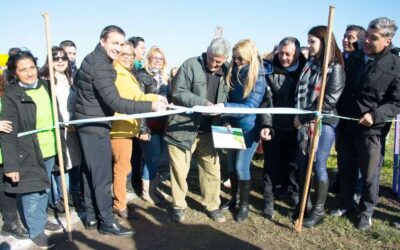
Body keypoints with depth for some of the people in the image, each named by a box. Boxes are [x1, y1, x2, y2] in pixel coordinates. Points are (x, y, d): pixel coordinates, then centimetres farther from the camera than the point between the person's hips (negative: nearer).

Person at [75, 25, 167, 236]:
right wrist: (151, 106, -27)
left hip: (89, 124, 10)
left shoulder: (94, 60, 12)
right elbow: (115, 102, -27)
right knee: (103, 176, -1)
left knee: (91, 173, 16)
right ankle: (107, 222, 10)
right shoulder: (100, 66, -20)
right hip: (95, 126, -10)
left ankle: (91, 217, 27)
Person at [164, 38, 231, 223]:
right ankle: (178, 206, 26)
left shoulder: (225, 73, 7)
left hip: (208, 130, 4)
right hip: (183, 128, -4)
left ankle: (212, 205, 28)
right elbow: (178, 93, -15)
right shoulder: (191, 65, -9)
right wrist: (203, 103, -25)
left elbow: (224, 101, 13)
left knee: (212, 169, 10)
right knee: (179, 169, 6)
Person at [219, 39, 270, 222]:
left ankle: (244, 204, 17)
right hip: (233, 126, 6)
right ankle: (233, 198, 32)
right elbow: (229, 99, 7)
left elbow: (250, 106, -24)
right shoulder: (233, 73, -1)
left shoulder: (258, 78, -16)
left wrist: (223, 107, -34)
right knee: (231, 164, 13)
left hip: (249, 129, -6)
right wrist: (227, 121, -7)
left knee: (241, 166, -3)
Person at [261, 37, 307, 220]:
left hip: (296, 127, 1)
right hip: (274, 127, -1)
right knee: (272, 163, 7)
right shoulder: (270, 70, -4)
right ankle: (269, 199, 19)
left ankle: (293, 193, 33)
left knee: (294, 162, 14)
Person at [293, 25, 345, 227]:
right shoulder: (309, 64, 11)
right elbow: (300, 92, 11)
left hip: (324, 122, -6)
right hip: (305, 122, 6)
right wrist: (298, 115, -4)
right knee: (302, 164, 10)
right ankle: (301, 204, 25)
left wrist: (303, 116, -13)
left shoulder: (335, 67, -7)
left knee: (318, 165, 0)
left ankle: (318, 210, 16)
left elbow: (330, 100, -14)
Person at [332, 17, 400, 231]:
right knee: (345, 170, 17)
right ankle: (346, 203, 36)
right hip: (345, 127, 5)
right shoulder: (354, 60, 5)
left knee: (369, 175, 10)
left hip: (371, 131, -4)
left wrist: (375, 115, -23)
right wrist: (338, 114, 6)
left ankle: (366, 210, 30)